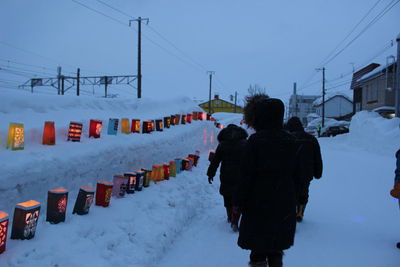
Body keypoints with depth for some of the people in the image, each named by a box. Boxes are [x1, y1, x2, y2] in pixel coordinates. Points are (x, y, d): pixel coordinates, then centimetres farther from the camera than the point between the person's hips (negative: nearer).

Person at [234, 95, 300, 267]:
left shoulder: (255, 140, -14)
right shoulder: (290, 141, 4)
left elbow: (247, 175, -15)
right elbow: (295, 174, 10)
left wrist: (239, 201, -6)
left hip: (259, 203, -5)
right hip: (284, 205, 5)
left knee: (258, 248, 6)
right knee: (276, 250, 17)